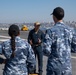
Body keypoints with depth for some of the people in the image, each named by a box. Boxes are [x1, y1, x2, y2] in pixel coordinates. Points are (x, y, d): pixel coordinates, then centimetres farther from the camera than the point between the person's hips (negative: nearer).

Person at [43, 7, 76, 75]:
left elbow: (46, 50, -17)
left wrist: (50, 54, 5)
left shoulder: (51, 31, -13)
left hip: (54, 66, -3)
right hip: (67, 66, 3)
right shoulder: (70, 30, 0)